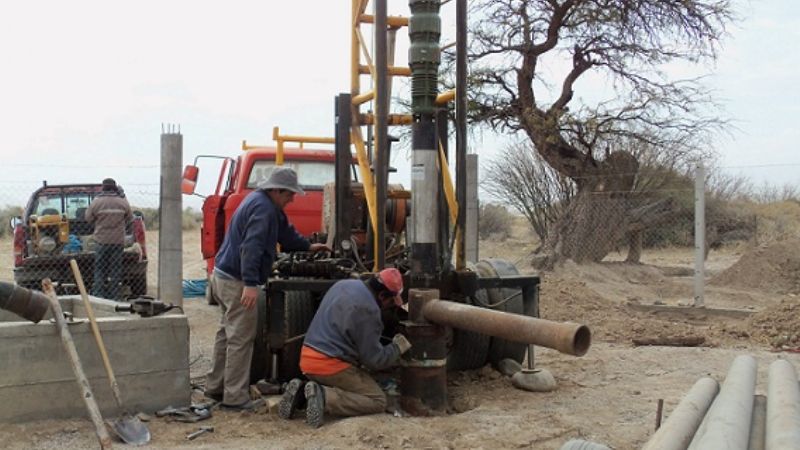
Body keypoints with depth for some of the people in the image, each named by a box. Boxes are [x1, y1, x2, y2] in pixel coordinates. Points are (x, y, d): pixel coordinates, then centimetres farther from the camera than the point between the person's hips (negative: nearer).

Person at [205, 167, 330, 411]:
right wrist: (251, 284, -36)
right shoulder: (263, 208, -19)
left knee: (227, 333, 19)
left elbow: (285, 231, 29)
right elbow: (252, 247, -30)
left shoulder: (262, 202, 14)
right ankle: (235, 397, -2)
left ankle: (215, 387, 28)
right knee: (241, 338, -6)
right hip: (236, 281, -11)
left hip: (223, 275, 11)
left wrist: (308, 246, 36)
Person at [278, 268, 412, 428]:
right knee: (378, 401, -5)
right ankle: (325, 398, -20)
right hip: (330, 365, -9)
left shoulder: (343, 284, 10)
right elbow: (374, 359, -11)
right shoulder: (368, 309, -16)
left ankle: (301, 393, 4)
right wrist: (399, 346, 6)